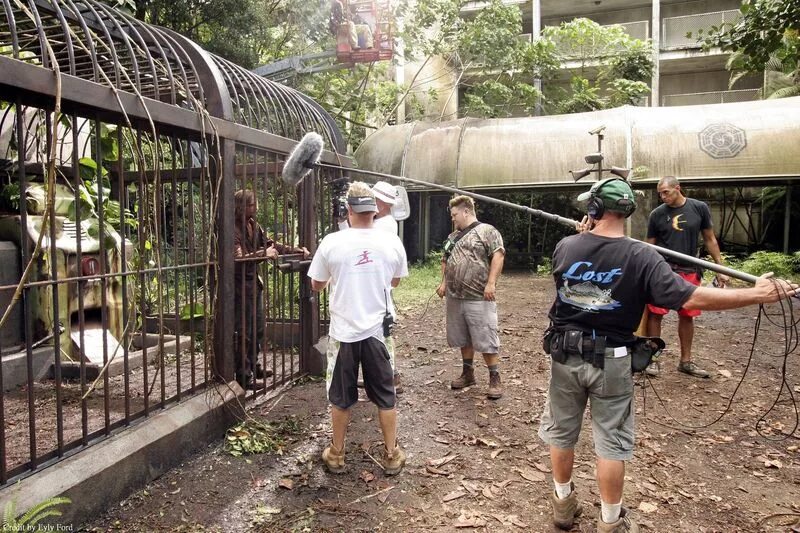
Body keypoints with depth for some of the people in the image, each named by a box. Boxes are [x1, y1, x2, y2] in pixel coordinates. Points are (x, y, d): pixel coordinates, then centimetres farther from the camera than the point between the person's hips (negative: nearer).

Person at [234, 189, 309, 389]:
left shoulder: (253, 225, 8)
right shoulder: (233, 228, -18)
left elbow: (271, 244, 13)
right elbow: (238, 257, -26)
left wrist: (296, 250, 5)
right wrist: (264, 254, -32)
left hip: (254, 281, 9)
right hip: (241, 284, -9)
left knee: (258, 328, 18)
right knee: (244, 331, -1)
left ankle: (253, 366, 33)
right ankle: (243, 375, 9)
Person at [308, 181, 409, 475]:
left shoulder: (331, 243, -10)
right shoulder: (392, 243, -5)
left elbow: (316, 285, 4)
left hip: (343, 331, -1)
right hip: (378, 330, 1)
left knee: (340, 397, 15)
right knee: (385, 396, 14)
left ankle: (336, 455, 29)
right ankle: (391, 455, 26)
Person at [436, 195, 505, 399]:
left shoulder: (487, 231, -5)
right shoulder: (453, 237, 16)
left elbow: (498, 256, -15)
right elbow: (445, 261, 24)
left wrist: (491, 283, -22)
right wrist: (444, 282, 11)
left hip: (479, 298, -7)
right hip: (455, 298, 7)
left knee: (486, 341, -3)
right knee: (463, 339, 15)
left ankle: (495, 379, 9)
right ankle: (467, 373, 29)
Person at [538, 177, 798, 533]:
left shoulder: (564, 247, -11)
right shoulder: (641, 257, -16)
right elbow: (692, 298, -20)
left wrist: (586, 234, 27)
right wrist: (759, 294, -12)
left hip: (565, 355, 2)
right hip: (610, 360, -2)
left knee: (561, 431, 18)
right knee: (611, 442, 13)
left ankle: (563, 502, 35)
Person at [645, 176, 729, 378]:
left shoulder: (699, 208, 2)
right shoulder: (657, 214, -1)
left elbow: (710, 240, 8)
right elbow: (649, 245, 5)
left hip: (689, 271, 2)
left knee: (687, 315, 10)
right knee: (655, 314, -3)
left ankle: (686, 361, 23)